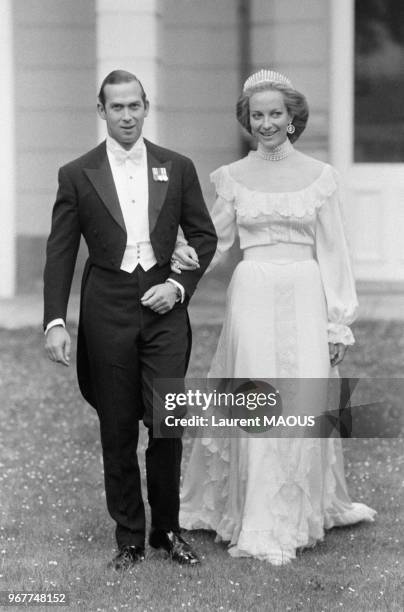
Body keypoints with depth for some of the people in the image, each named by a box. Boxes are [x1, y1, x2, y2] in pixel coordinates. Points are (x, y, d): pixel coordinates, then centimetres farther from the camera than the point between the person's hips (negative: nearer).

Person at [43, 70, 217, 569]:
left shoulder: (177, 169, 7)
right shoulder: (77, 176, 3)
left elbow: (203, 236, 12)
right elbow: (60, 253, 2)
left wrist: (179, 284, -4)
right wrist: (55, 322, -6)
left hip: (164, 308, 0)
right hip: (107, 312, 0)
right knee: (117, 431, 4)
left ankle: (167, 529, 12)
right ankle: (129, 538, 15)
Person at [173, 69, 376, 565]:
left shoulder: (319, 176, 5)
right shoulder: (233, 177, 7)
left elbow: (331, 251, 5)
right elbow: (217, 239, 11)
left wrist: (338, 320, 2)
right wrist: (187, 259, -12)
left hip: (304, 298, 0)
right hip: (252, 295, 0)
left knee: (305, 406, 0)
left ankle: (302, 513, 17)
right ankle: (259, 527, 4)